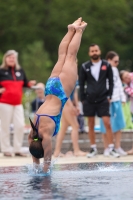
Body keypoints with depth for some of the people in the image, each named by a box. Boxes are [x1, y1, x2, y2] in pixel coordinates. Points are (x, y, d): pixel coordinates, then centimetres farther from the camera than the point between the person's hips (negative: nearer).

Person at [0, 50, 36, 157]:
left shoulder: (20, 71, 13)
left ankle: (17, 149, 8)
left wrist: (30, 84, -1)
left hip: (18, 104, 4)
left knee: (20, 125, -2)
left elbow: (25, 83, 19)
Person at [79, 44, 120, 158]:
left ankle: (111, 148, -3)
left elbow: (111, 81, 5)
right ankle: (93, 149, 14)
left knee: (107, 123, -7)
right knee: (91, 125, 6)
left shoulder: (106, 65, 2)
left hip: (103, 100, -1)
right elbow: (81, 83, 6)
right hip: (89, 100, 1)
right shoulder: (85, 67, 2)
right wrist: (83, 99, 1)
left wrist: (109, 96, -2)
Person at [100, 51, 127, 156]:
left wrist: (123, 98, 15)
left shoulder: (115, 70, 15)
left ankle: (118, 147, 14)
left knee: (118, 124, 7)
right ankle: (106, 149, 9)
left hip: (116, 100, 7)